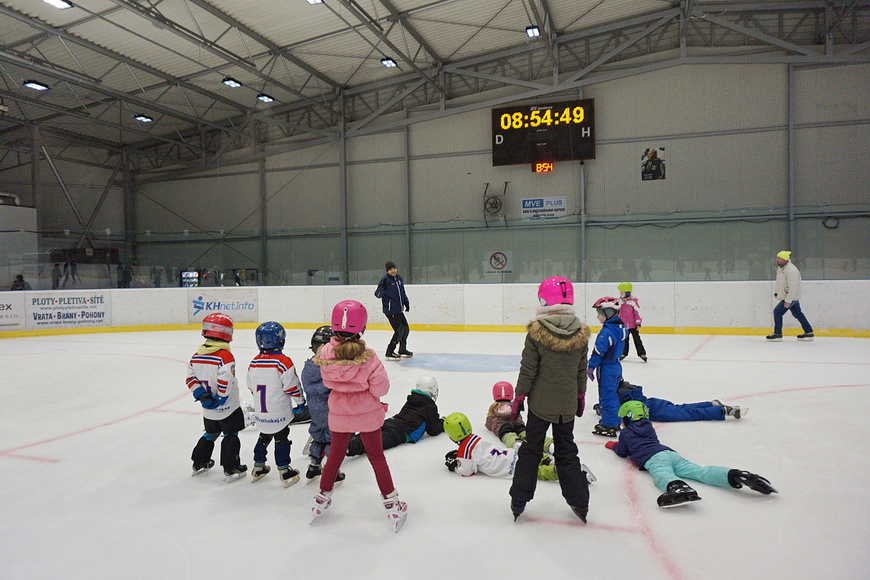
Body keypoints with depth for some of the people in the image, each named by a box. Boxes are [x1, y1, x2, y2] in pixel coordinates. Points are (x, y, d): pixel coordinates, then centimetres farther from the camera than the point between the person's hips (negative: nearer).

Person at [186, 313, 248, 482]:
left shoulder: (197, 355, -1)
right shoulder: (225, 355, -23)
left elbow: (191, 378, 0)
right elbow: (225, 381, -30)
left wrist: (201, 395, -3)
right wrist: (220, 398, -18)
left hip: (208, 410, 7)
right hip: (228, 408, -6)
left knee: (210, 434, 25)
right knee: (231, 436, 8)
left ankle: (199, 463, 35)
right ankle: (231, 469, 11)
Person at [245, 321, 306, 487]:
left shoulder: (254, 363, 0)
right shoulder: (283, 361, -19)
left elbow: (251, 387, 10)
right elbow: (292, 386, -16)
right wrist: (300, 402, 0)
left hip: (260, 412, 6)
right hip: (279, 414, -5)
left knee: (264, 436, 22)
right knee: (281, 439, 6)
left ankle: (258, 468, 31)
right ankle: (284, 472, 11)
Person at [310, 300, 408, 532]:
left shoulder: (325, 353, -15)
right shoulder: (367, 358, -24)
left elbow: (328, 382, 1)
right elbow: (380, 389, -18)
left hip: (339, 414, 3)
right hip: (367, 415, -2)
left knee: (336, 455, 22)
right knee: (377, 457, 12)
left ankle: (322, 498, 37)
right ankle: (392, 506, 20)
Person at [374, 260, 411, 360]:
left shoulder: (399, 278, 8)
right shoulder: (385, 279, -14)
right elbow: (378, 294, -19)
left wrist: (406, 303, 26)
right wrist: (381, 288, -38)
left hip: (399, 310, 8)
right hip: (390, 311, -8)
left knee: (406, 329, 17)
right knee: (399, 331, -9)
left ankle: (402, 349, 36)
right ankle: (389, 353, 1)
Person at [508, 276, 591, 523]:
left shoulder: (536, 331, -16)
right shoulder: (581, 333, -4)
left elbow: (528, 369, -12)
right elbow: (582, 370, 6)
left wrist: (519, 397, -2)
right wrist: (581, 396, 18)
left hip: (540, 403, -3)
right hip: (568, 405, 3)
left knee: (530, 450, 12)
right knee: (566, 452, 18)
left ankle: (519, 502, 18)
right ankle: (580, 503, 24)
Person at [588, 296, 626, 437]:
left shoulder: (606, 332, -23)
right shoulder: (621, 327, 5)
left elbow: (598, 351, -21)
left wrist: (591, 367, -13)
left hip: (606, 369, -9)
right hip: (617, 366, 9)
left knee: (607, 396, -1)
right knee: (613, 394, 20)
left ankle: (609, 426, 4)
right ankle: (616, 421, 30)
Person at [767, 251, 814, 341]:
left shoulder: (791, 270, -26)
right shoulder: (780, 268, 6)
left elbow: (793, 288, -28)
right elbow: (778, 282, 21)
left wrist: (788, 301, -28)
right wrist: (776, 292, 13)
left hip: (792, 297, -10)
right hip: (786, 296, 10)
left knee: (777, 311, -10)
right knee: (798, 314, 16)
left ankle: (777, 334, -1)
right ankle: (809, 332, 25)